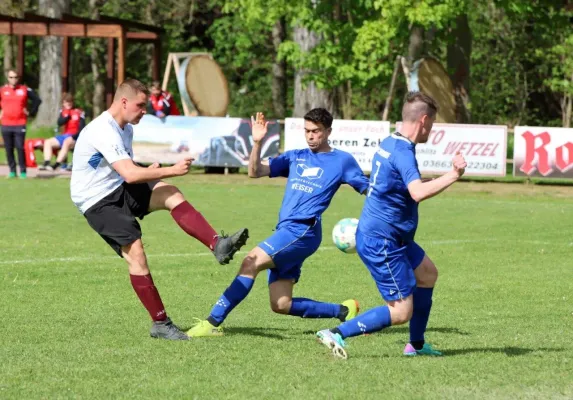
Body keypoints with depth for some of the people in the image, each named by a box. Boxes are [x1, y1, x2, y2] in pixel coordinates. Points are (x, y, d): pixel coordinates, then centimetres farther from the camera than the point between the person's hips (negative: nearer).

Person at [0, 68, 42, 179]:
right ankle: (12, 171, 14)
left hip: (20, 124, -2)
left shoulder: (25, 90, 3)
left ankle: (23, 171, -1)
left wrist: (31, 112, 6)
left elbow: (37, 100, 10)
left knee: (20, 148, -8)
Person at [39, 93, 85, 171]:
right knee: (48, 142, -10)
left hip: (75, 137, -7)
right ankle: (46, 164, -25)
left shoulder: (79, 112, 0)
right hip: (64, 136, 7)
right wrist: (67, 115, -11)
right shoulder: (63, 112, 14)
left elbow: (82, 127, -6)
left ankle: (55, 165, -46)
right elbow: (59, 123, 0)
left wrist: (75, 135, -21)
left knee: (67, 142, -39)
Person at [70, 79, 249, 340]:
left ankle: (218, 245, -26)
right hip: (97, 202, -9)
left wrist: (148, 172, 7)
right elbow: (130, 174, -31)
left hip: (120, 189, 9)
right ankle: (160, 324, -12)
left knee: (171, 195, -16)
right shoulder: (103, 132, -22)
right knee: (135, 253, -19)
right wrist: (173, 170, -29)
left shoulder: (125, 129, 12)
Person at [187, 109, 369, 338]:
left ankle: (213, 323, -20)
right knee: (281, 305, 3)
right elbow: (255, 172, 13)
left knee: (251, 262, -21)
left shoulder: (342, 161, 7)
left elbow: (371, 192, 7)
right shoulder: (295, 157, 20)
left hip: (303, 231, -7)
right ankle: (343, 311, 19)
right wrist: (257, 142, -3)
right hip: (286, 232, 7)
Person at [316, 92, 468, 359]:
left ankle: (416, 345, 32)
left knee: (427, 273, 26)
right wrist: (453, 175, -29)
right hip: (381, 242, -11)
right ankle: (337, 335, -10)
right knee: (401, 312, -7)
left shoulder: (389, 144, 8)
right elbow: (418, 192, -38)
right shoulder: (403, 152, -22)